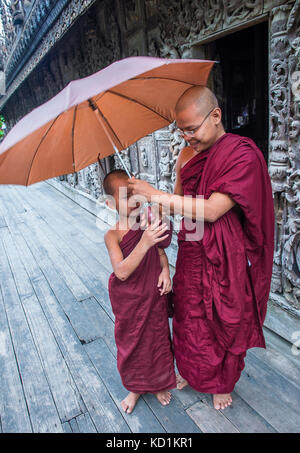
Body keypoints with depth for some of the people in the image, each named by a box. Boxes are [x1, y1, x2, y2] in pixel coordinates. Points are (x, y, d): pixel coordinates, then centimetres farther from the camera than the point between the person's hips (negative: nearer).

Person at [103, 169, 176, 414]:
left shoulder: (149, 221, -10)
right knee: (131, 341, 16)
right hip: (128, 301, -3)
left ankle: (159, 383, 46)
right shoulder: (113, 235, -21)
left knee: (157, 338, 18)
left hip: (154, 295, 3)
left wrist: (165, 270, -10)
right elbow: (121, 272, -34)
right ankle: (135, 387, 44)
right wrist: (144, 243, -44)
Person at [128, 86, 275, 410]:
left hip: (224, 255, -5)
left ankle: (223, 383, 40)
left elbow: (212, 210, -24)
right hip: (190, 251, 6)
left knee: (224, 321, 13)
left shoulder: (242, 154, -17)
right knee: (188, 314, 19)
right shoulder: (186, 155, 4)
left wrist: (155, 195, -21)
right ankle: (190, 371, 46)